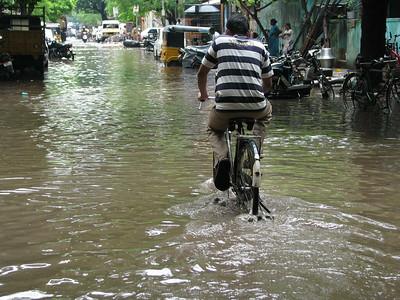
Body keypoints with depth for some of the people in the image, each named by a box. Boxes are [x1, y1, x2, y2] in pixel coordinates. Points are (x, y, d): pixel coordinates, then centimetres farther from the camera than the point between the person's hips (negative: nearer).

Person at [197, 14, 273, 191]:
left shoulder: (219, 42, 14)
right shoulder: (259, 46, 18)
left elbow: (202, 73, 23)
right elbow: (268, 83, 24)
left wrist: (203, 93, 42)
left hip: (225, 107, -1)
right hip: (255, 107, 2)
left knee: (214, 130, 30)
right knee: (266, 112, 37)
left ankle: (222, 158, -1)